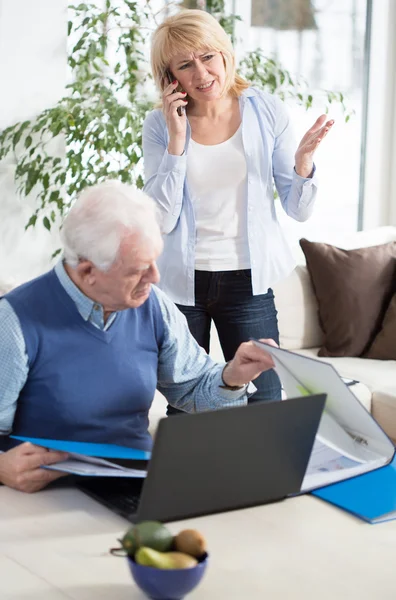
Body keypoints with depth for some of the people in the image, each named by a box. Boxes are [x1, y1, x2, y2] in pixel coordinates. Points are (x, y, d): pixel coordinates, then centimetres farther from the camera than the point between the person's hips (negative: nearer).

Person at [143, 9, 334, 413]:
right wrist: (177, 140, -17)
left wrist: (303, 161, -19)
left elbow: (298, 210, 0)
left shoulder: (267, 112, -2)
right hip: (179, 284, 0)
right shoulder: (159, 126, -3)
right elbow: (161, 221, -13)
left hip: (247, 281, 0)